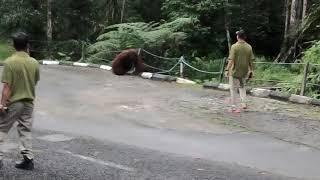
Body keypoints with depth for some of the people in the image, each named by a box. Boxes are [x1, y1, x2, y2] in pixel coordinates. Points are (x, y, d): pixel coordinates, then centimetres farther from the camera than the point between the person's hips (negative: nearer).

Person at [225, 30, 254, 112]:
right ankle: (244, 103, 14)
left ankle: (234, 107, 9)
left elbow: (231, 60, -18)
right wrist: (251, 70, 14)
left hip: (234, 71, -4)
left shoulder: (234, 47, -15)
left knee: (233, 89, 6)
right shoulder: (249, 47, -2)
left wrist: (227, 70, -12)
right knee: (242, 87, 24)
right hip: (244, 72, 4)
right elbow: (251, 60, 3)